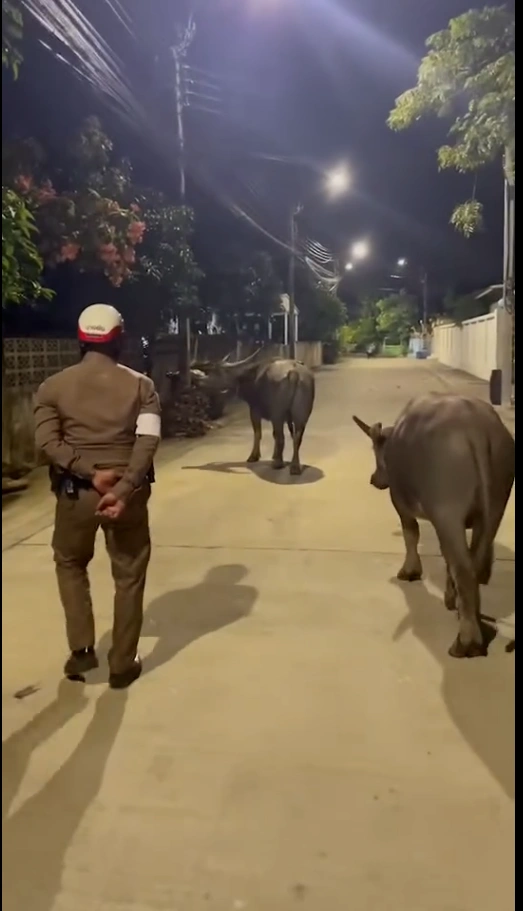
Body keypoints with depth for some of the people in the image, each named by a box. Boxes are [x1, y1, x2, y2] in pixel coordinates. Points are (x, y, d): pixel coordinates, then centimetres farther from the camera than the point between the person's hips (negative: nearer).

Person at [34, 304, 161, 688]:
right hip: (128, 491, 0)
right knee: (129, 577, 13)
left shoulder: (54, 386, 2)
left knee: (70, 563, 26)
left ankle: (82, 648, 21)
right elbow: (148, 441, -14)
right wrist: (123, 490, -19)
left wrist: (90, 473, -14)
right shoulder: (141, 385, 0)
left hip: (75, 491, 1)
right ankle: (122, 665, 22)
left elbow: (48, 442, -11)